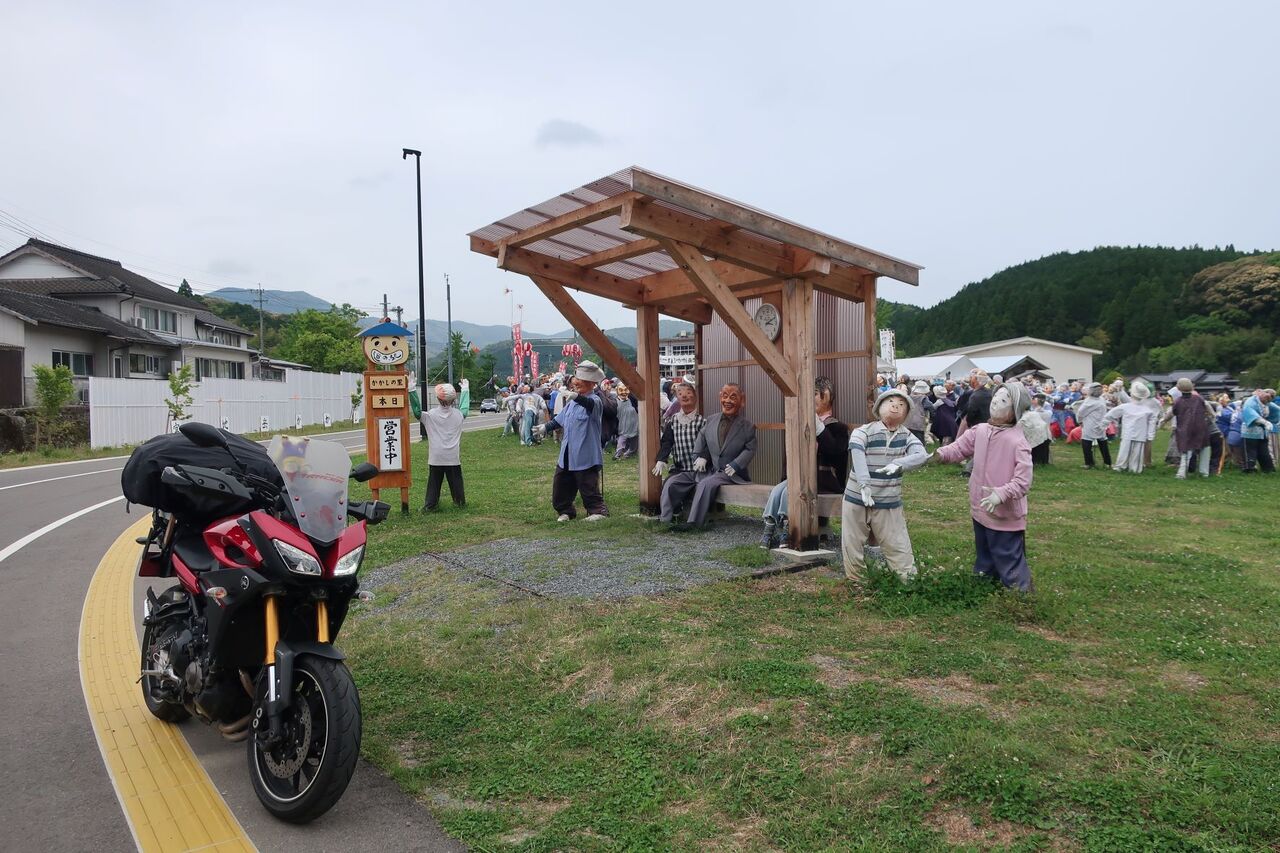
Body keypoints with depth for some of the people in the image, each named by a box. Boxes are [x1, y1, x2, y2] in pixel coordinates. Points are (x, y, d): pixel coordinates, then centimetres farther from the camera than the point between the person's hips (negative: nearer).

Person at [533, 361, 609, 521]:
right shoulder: (572, 402, 12)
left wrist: (576, 396, -54)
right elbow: (560, 419, 28)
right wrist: (546, 427, 30)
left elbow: (592, 405, -39)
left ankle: (598, 511, 11)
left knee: (588, 488, -3)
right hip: (567, 454, 8)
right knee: (560, 485, 14)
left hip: (585, 455, -8)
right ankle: (565, 511, 28)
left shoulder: (594, 400, -13)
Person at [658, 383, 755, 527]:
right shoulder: (711, 420, 10)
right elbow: (701, 439, 20)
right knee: (672, 482, -9)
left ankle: (692, 524, -32)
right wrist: (700, 456, 4)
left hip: (729, 473, -5)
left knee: (706, 484, -36)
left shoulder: (747, 426, -1)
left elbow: (750, 450, -1)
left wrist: (735, 465, -13)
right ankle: (666, 520, -6)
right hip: (707, 470, 5)